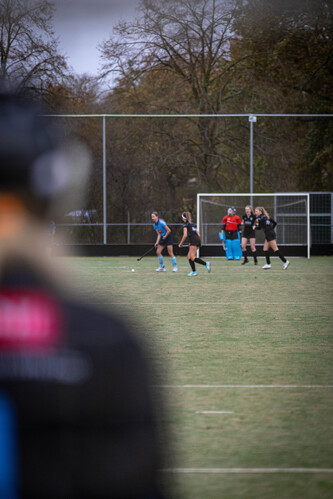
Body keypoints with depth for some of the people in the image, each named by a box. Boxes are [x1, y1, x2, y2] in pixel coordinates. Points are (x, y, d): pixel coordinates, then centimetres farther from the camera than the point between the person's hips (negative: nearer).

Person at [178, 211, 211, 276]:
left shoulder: (185, 225, 0)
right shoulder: (193, 224, 23)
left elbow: (185, 235, -11)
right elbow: (198, 234, 20)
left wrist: (181, 243, 0)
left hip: (193, 241, -8)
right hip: (198, 240, 8)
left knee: (193, 258, -12)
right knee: (189, 257, 11)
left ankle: (206, 264, -27)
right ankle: (193, 271, 4)